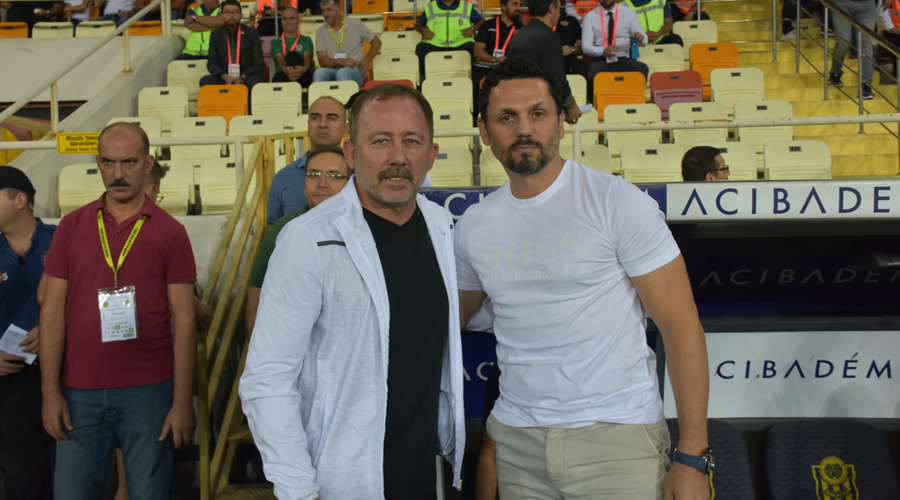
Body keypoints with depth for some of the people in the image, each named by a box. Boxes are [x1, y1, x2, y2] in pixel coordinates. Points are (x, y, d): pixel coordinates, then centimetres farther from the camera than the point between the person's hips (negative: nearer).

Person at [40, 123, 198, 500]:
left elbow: (183, 320, -2)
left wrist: (182, 401, -6)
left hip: (148, 392, -2)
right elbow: (53, 311, 6)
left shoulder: (169, 232, 1)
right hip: (79, 393, 2)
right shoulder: (71, 227, 7)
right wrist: (50, 391, -1)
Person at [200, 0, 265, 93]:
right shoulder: (216, 34, 9)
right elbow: (211, 64, 4)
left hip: (247, 77, -2)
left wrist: (242, 77, -20)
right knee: (205, 80, -28)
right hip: (224, 78, 2)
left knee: (254, 82, -36)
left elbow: (258, 63, 0)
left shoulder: (252, 33, 5)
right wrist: (225, 77, -18)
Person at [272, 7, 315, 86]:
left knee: (292, 55, -30)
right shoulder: (276, 41, 23)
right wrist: (285, 69, -28)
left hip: (302, 77, 0)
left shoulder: (306, 40, 22)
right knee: (278, 78, -37)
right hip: (283, 75, 0)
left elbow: (308, 57, 0)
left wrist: (304, 68, -29)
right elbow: (279, 58, 1)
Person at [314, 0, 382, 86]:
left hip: (354, 70, -2)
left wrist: (366, 61, -1)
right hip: (331, 70, 2)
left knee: (342, 72, -39)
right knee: (319, 73, -34)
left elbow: (377, 42, 16)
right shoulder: (321, 31, 12)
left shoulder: (356, 24, 10)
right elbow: (322, 60, 2)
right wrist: (341, 61, -17)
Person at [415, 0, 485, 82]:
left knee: (471, 48, -33)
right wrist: (423, 29, 0)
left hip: (460, 44, -1)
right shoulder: (430, 7, 23)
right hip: (435, 45, 1)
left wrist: (473, 28, -5)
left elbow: (482, 21, 16)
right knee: (421, 47, -29)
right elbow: (418, 24, 24)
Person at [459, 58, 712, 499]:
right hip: (517, 438, 4)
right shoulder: (473, 226, 5)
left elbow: (681, 326, -9)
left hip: (616, 434, -4)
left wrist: (692, 456, -12)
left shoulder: (617, 202, -8)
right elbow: (450, 320, 19)